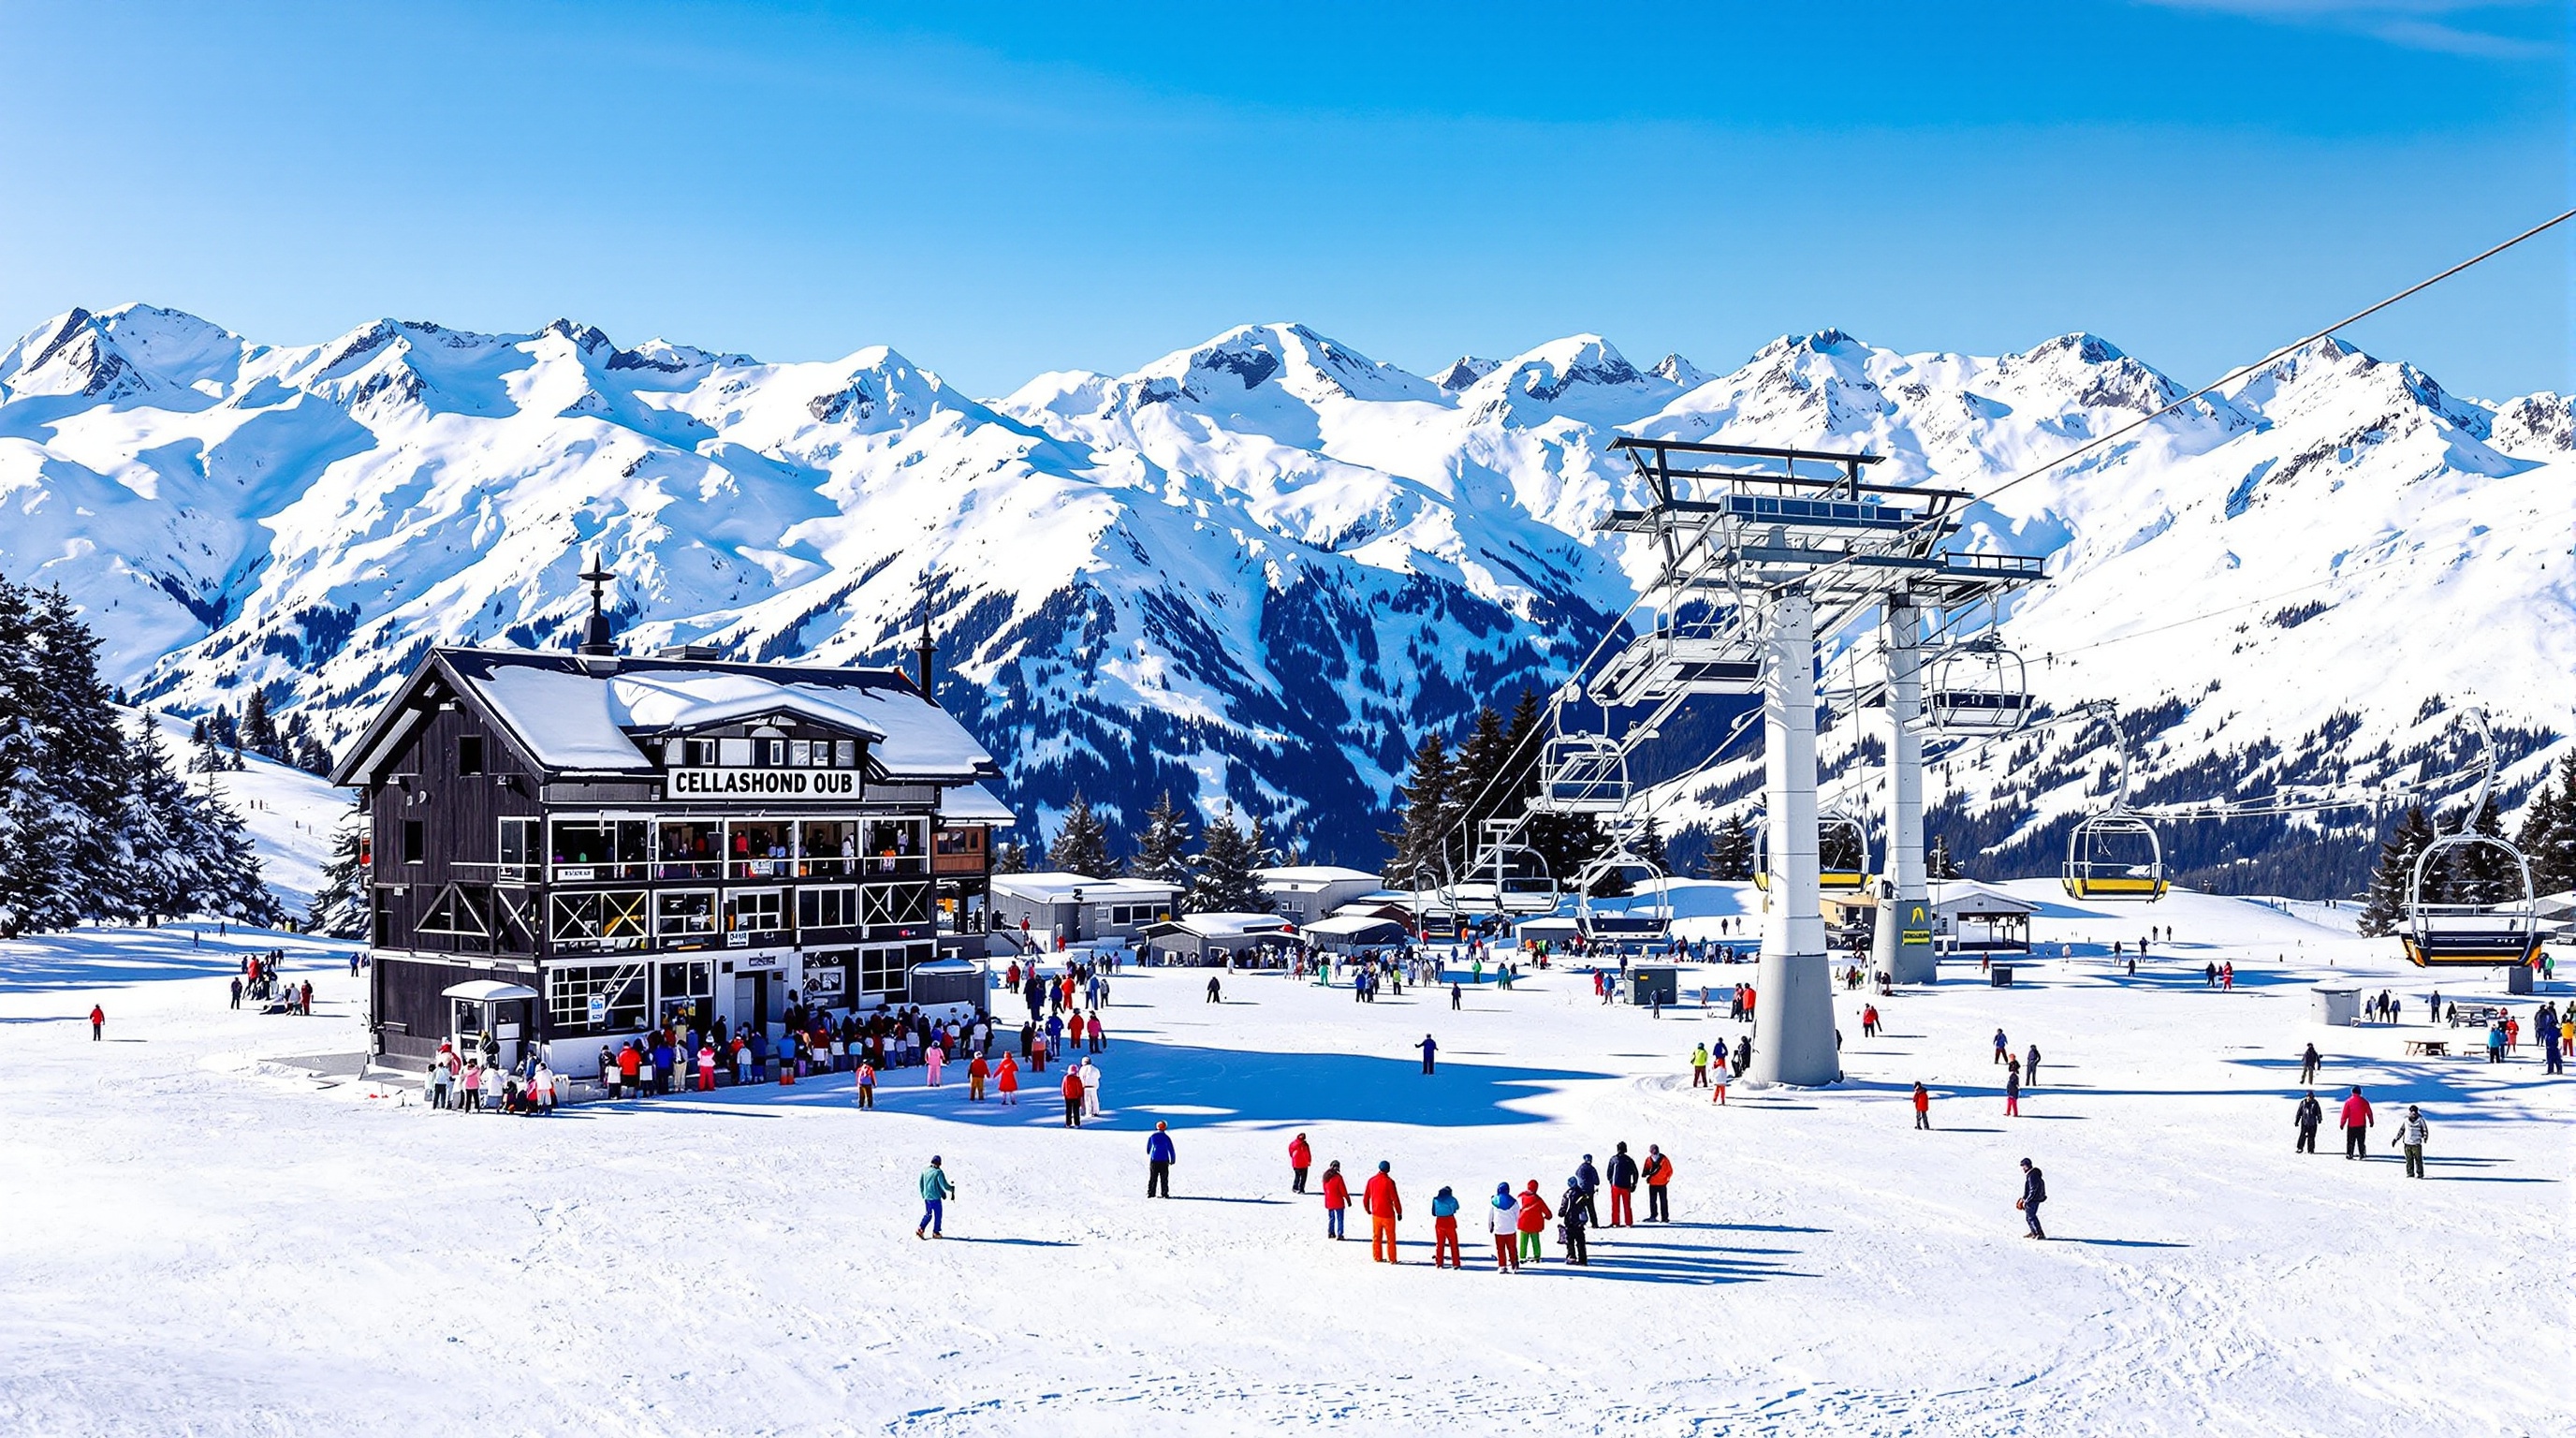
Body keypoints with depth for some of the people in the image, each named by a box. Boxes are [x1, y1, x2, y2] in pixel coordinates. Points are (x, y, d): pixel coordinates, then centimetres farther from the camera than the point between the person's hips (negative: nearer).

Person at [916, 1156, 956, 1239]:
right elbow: (944, 1185, -16)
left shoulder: (925, 1171, 4)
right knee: (938, 1215, 9)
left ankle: (920, 1228, 0)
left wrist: (923, 1194, 23)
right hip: (936, 1197, -5)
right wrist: (952, 1188, 3)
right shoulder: (939, 1172, -14)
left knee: (928, 1214, 17)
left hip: (926, 1197, 5)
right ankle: (935, 1232, 11)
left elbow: (921, 1183, 11)